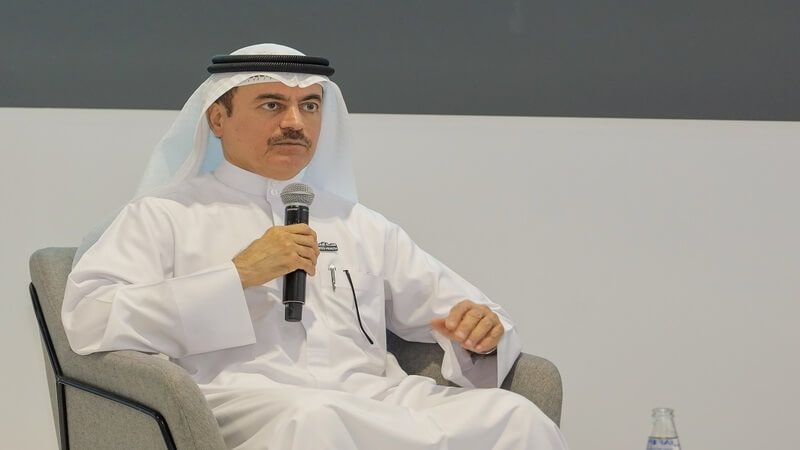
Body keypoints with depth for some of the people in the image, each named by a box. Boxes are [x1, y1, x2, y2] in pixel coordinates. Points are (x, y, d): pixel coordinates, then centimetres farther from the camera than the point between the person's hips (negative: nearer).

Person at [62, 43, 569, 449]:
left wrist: (481, 329, -2)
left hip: (377, 399, 4)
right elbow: (89, 322, -3)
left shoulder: (358, 224, 27)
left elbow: (462, 310, 25)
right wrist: (240, 275, -6)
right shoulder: (162, 216, 13)